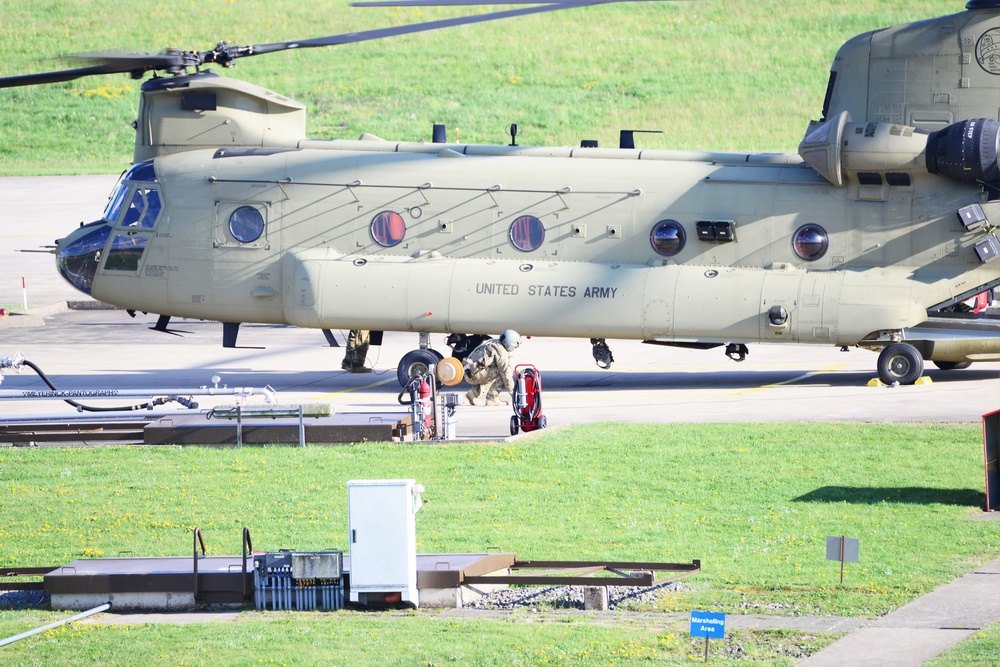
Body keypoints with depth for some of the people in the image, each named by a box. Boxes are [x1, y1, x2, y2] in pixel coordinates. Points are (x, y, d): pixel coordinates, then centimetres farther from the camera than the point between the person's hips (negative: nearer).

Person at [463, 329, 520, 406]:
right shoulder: (501, 352, -8)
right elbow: (506, 373, -5)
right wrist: (512, 391, 5)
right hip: (476, 375, -9)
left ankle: (474, 393, 17)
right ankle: (491, 399, -5)